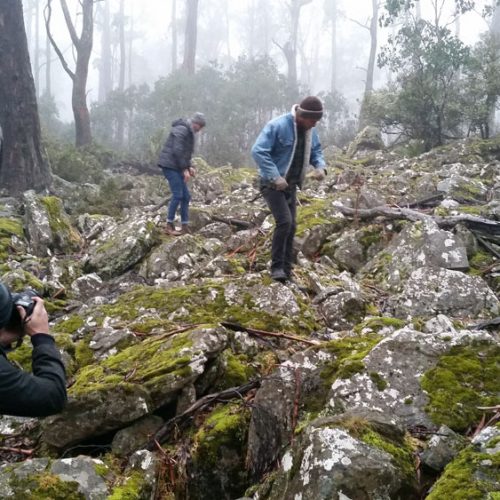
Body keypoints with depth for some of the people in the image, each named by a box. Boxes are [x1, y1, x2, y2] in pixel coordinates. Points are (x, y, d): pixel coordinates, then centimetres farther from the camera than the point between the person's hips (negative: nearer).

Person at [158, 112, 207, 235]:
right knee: (177, 195, -13)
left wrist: (189, 167, 10)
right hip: (170, 165, -10)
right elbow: (177, 151, -22)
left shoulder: (188, 132, 18)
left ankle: (185, 227, 10)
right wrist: (185, 169, -19)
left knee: (186, 196, 7)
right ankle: (169, 226, -5)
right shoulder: (182, 130, -14)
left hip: (176, 167, 10)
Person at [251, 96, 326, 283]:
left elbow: (316, 151, 16)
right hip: (272, 184, -8)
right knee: (284, 221, -20)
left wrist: (320, 166, -7)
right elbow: (258, 151, -25)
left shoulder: (310, 130, 2)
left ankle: (286, 269, 18)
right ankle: (277, 267, -8)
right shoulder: (277, 126, -21)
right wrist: (275, 177, -30)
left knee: (291, 226, 8)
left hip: (291, 185, 8)